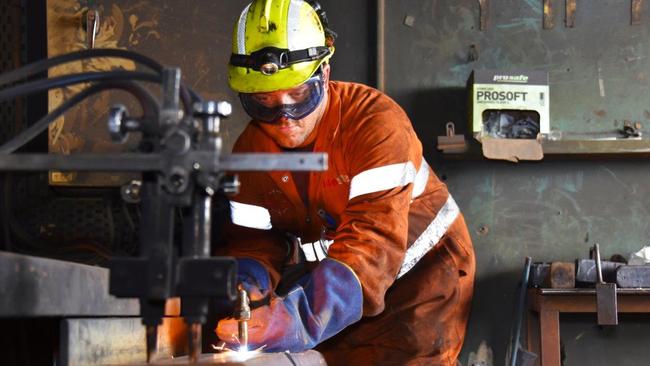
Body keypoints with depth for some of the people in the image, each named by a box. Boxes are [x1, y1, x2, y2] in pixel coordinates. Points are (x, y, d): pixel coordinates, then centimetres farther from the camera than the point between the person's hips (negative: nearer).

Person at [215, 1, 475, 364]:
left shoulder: (377, 121, -28)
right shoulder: (251, 149, -7)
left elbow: (374, 240, -40)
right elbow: (250, 239, -9)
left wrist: (300, 317, -55)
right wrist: (245, 288, -36)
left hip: (422, 268, -5)